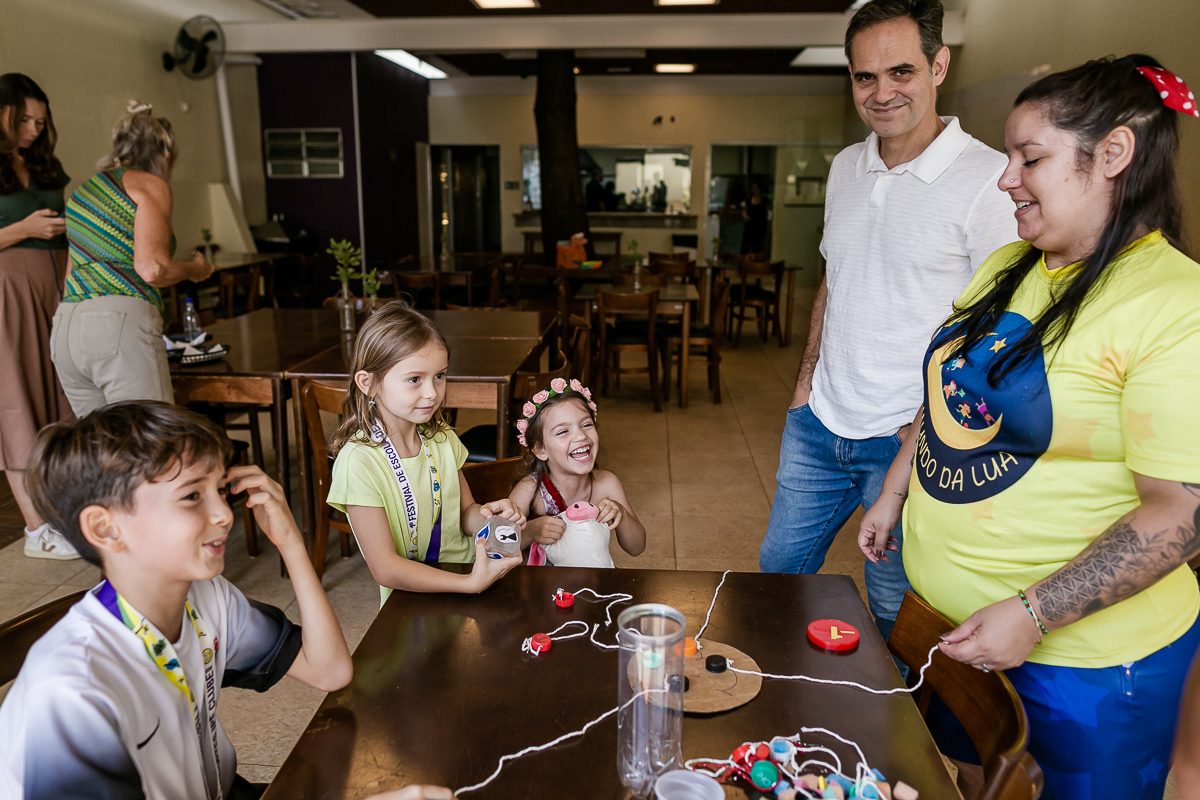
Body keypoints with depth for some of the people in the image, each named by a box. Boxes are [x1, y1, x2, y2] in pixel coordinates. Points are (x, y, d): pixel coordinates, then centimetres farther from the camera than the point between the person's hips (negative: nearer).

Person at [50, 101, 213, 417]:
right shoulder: (151, 185, 1)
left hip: (65, 328, 8)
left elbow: (74, 271, 24)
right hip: (120, 322, -8)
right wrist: (194, 269, 7)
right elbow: (151, 269, -12)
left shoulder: (86, 187, 24)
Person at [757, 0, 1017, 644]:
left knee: (896, 611, 10)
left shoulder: (990, 180, -14)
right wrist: (808, 376, 12)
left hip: (908, 440, -6)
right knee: (778, 568, 20)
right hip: (819, 423, 7)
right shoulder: (845, 168, 7)